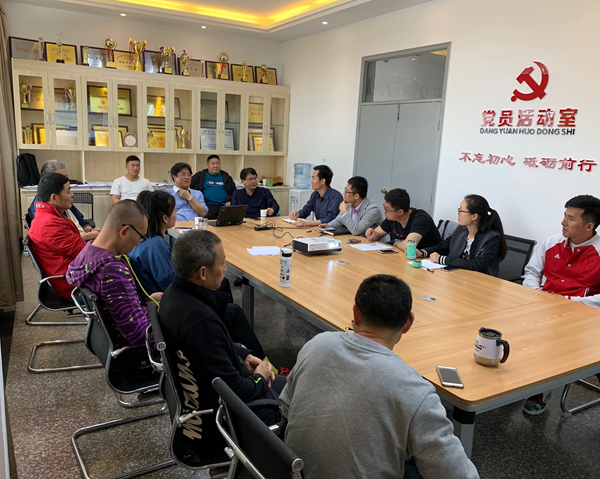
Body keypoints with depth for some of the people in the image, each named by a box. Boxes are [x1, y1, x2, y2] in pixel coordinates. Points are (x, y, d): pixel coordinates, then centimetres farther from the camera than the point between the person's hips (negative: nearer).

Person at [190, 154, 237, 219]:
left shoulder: (226, 177, 23)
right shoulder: (200, 176, 17)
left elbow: (234, 192, 22)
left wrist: (229, 201, 1)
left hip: (224, 206, 2)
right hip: (207, 206, -2)